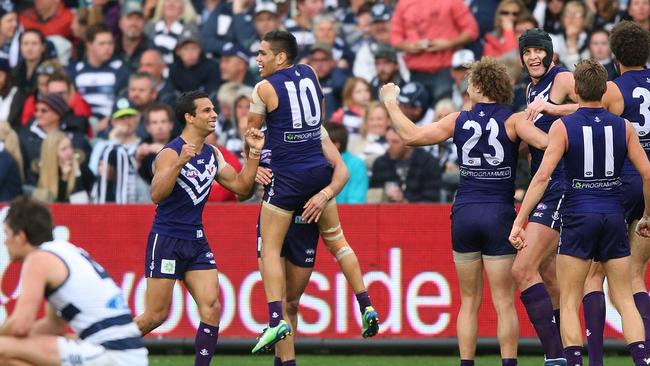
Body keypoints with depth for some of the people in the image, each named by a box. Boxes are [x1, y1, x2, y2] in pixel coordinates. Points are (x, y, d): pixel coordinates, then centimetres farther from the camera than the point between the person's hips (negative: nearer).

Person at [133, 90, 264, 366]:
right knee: (156, 315, -3)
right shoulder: (170, 154, -15)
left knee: (211, 309, -6)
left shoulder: (212, 154, 9)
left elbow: (241, 186, 12)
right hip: (166, 240, -7)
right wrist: (179, 163, -41)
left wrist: (254, 152, 2)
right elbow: (156, 195, -28)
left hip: (197, 240, 7)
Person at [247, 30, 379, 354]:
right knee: (336, 240, 19)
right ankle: (367, 307, 13)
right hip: (319, 171, 6)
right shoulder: (309, 73, 8)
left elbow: (251, 131, 2)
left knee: (269, 248, -1)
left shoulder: (265, 88, -10)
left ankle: (276, 319, -15)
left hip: (287, 177, -6)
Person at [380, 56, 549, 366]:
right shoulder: (512, 120, -5)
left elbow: (411, 135, 5)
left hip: (464, 215, 2)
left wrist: (391, 102, 18)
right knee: (504, 302, -1)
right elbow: (545, 142, -21)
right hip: (500, 216, -2)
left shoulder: (459, 121, 2)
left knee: (469, 301, 10)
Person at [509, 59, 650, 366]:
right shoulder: (623, 127, 3)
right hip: (614, 217, 3)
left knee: (569, 303, 4)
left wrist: (519, 221, -11)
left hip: (578, 217, -3)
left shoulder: (563, 127, -5)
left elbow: (543, 175, -12)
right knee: (625, 300, 9)